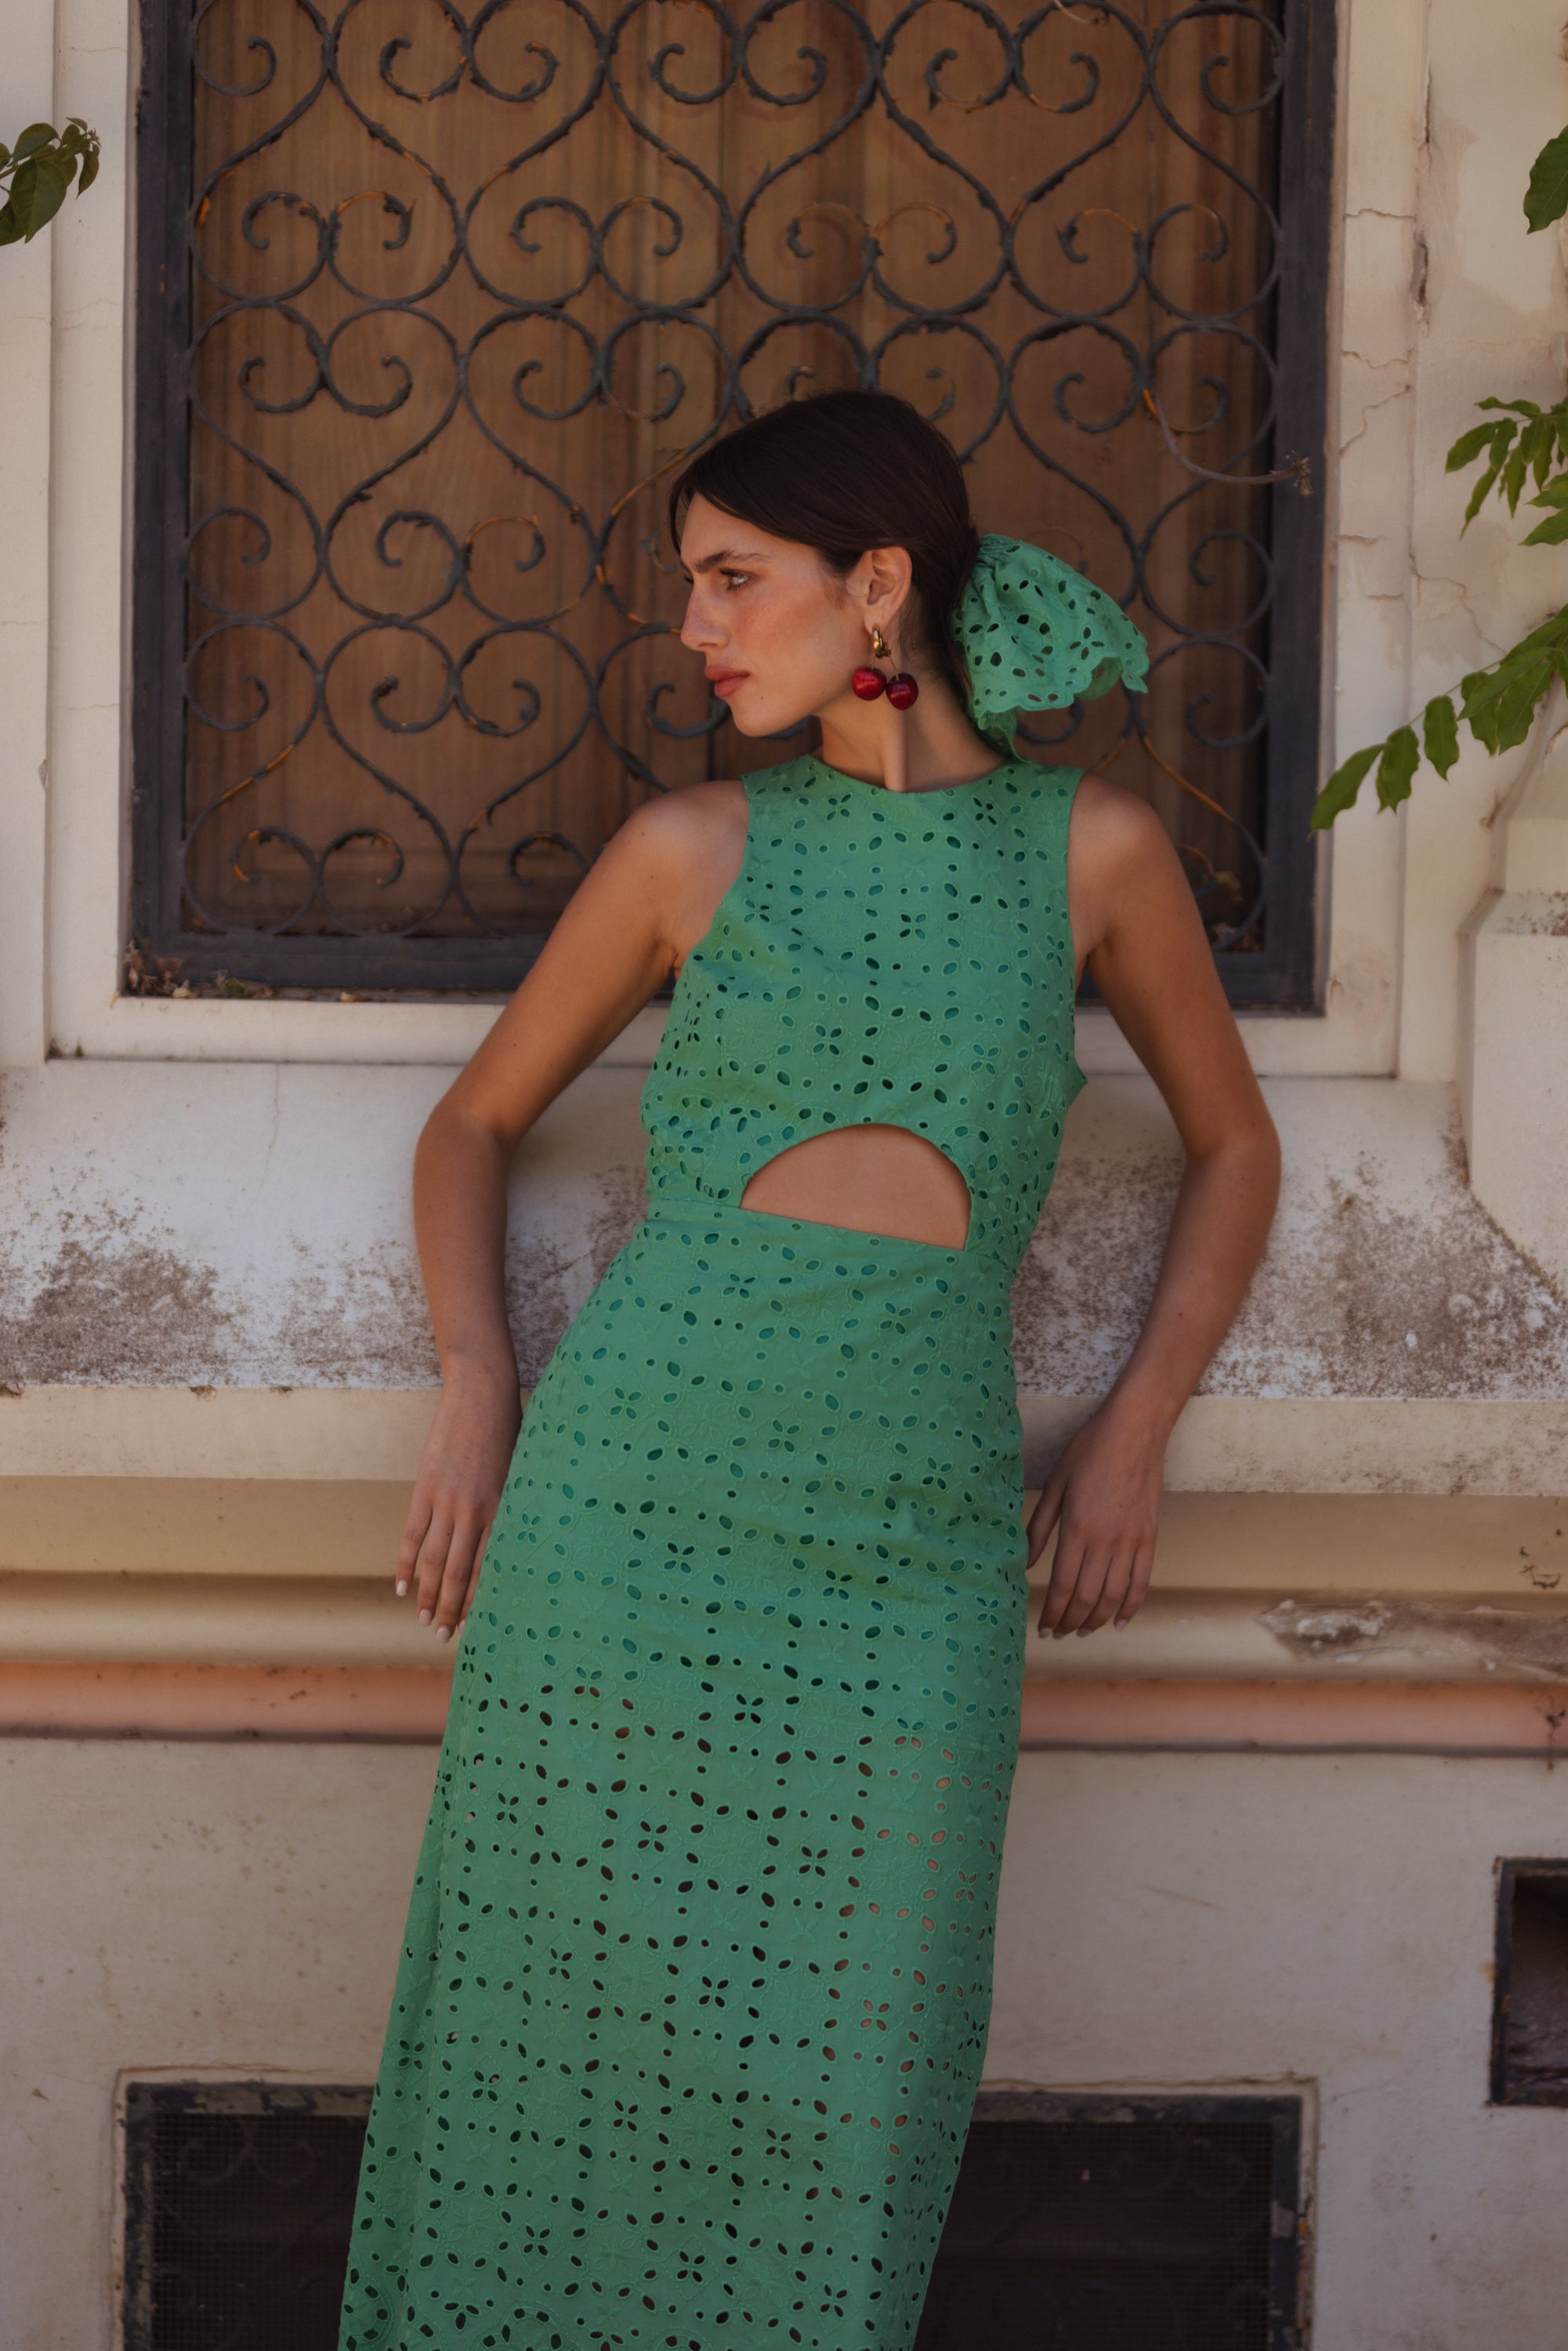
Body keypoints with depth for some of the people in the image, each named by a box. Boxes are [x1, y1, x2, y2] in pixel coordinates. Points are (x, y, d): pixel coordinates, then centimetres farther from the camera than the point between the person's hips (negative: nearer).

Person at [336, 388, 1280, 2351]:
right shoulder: (694, 848, 7)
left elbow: (1231, 1146, 19)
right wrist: (475, 1378, 1)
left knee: (836, 2083, 1)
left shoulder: (1090, 850, 6)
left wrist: (1137, 1426, 8)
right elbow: (476, 1121, 17)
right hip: (632, 1475, 1)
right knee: (571, 2003, 4)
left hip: (913, 1529, 0)